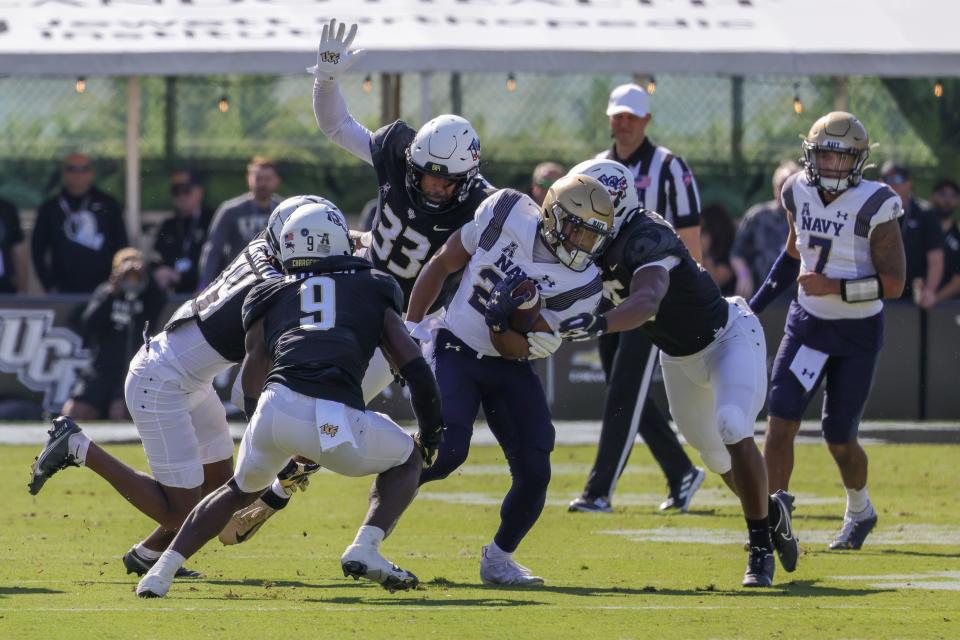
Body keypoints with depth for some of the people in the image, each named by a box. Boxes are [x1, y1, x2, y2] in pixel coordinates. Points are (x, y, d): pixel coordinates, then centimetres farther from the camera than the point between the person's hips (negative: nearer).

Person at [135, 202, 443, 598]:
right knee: (406, 459, 27)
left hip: (276, 406, 2)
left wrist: (290, 454, 36)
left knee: (241, 488, 33)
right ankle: (365, 548, 5)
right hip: (336, 421, -2)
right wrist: (431, 432, 32)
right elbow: (415, 369, 17)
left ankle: (164, 569, 22)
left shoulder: (270, 299, 26)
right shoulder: (372, 291, 24)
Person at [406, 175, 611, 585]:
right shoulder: (506, 214, -12)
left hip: (509, 368, 2)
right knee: (447, 451, -24)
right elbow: (443, 264, 1)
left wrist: (503, 322, -31)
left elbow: (518, 349, -10)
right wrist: (411, 327, -2)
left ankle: (498, 559, 14)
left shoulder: (582, 285, -11)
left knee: (534, 472, -9)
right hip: (456, 352, -2)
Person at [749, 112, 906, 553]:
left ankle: (859, 512, 34)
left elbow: (893, 283, -20)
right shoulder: (800, 194, -3)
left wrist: (835, 288, -29)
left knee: (839, 438, 6)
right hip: (808, 323, 4)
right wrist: (757, 303, 15)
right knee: (780, 421, -11)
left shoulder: (874, 207, -19)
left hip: (858, 333, -4)